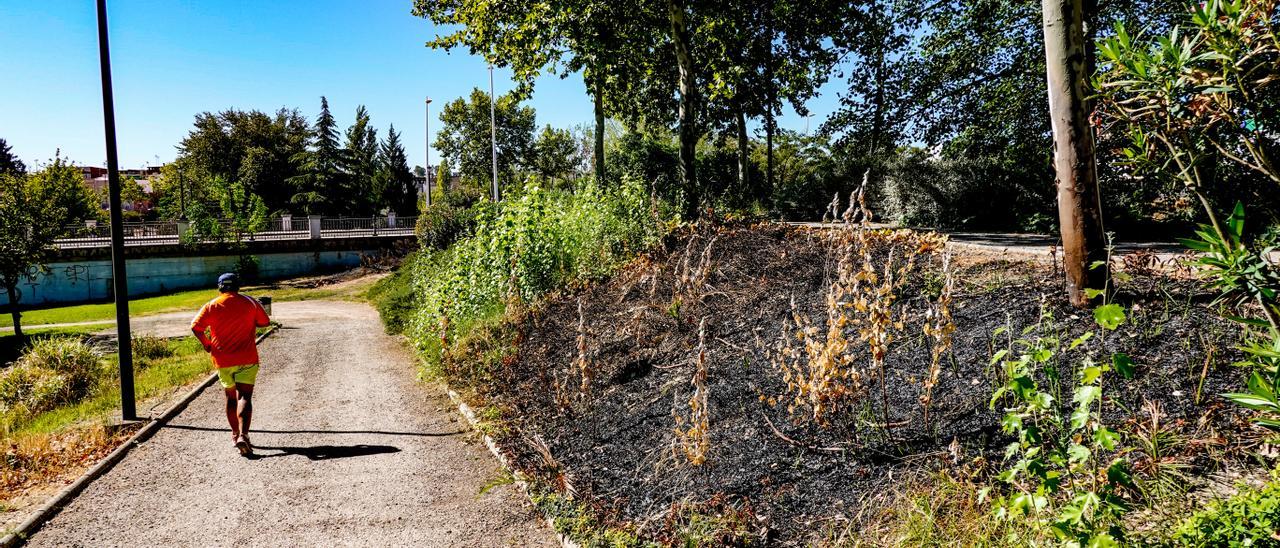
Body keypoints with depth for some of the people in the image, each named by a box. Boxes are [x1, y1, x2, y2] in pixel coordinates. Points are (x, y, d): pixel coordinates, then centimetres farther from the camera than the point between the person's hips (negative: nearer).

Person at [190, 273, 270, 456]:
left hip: (222, 360, 2)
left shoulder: (211, 306, 2)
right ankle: (243, 435, -24)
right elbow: (264, 322, 8)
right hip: (247, 359, -2)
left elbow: (196, 326, -8)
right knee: (244, 396, -7)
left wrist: (206, 344, 6)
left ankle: (235, 434, 28)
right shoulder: (250, 302, 1)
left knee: (230, 397, 17)